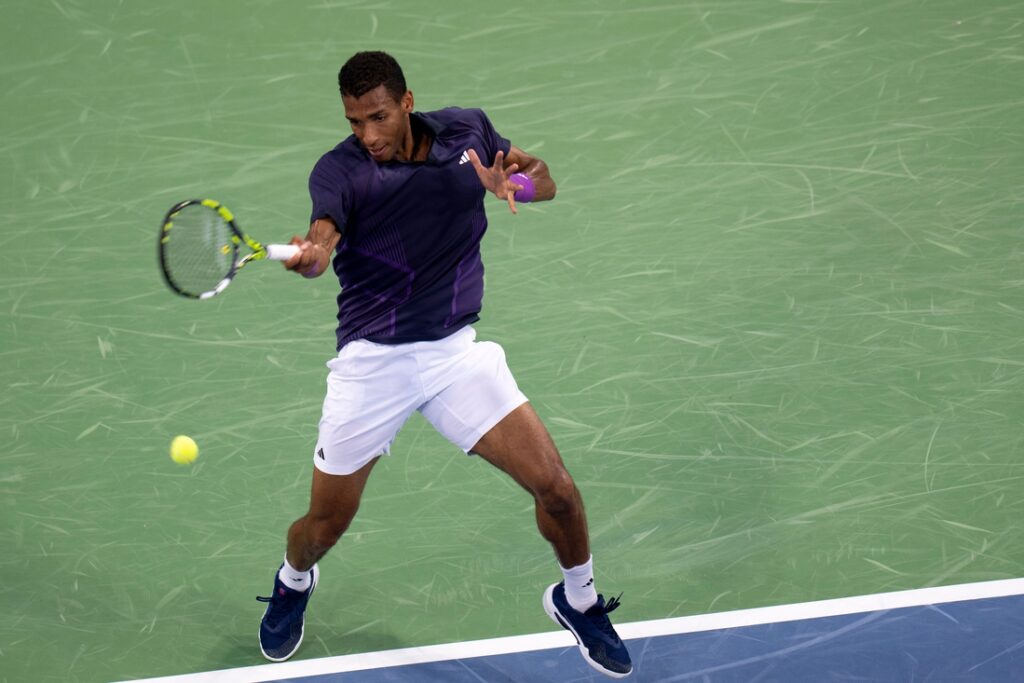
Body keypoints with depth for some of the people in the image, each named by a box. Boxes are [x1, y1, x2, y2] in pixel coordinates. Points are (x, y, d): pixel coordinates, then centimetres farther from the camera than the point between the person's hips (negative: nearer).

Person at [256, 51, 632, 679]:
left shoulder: (466, 130, -2)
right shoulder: (340, 170, -15)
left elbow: (544, 180, 12)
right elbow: (323, 235, -35)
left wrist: (514, 181, -13)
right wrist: (308, 254, -60)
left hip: (456, 350, 2)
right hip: (372, 362, -2)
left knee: (556, 488, -8)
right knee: (324, 527, 6)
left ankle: (579, 601, 23)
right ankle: (294, 583, 44)